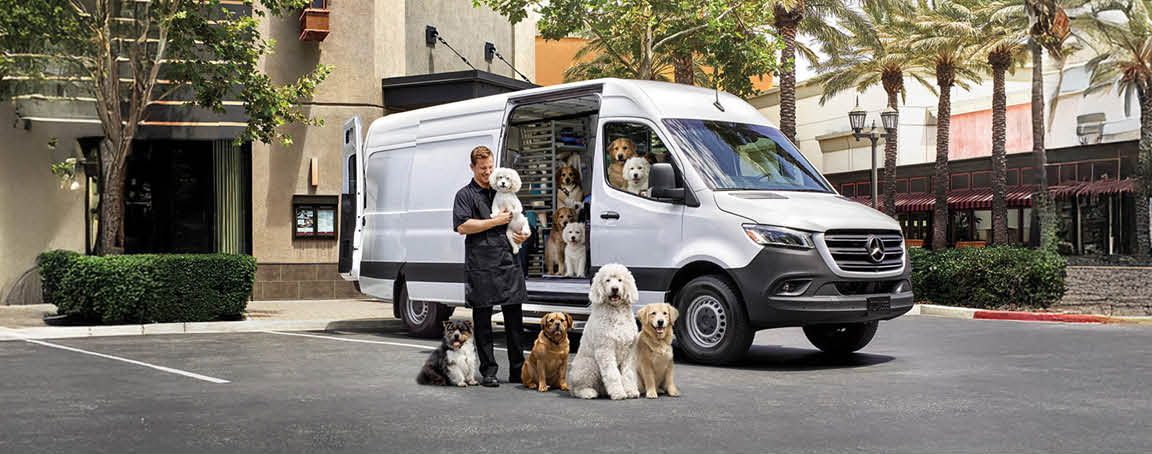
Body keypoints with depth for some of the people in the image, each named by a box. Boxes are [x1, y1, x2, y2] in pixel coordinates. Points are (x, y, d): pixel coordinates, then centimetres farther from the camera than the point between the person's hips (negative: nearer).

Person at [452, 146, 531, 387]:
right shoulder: (465, 194, 5)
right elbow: (462, 226, -9)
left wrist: (524, 233, 7)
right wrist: (496, 221, -9)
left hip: (508, 263, 4)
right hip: (481, 266, -4)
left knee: (514, 318, 5)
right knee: (483, 319, 0)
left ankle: (518, 370, 11)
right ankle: (488, 371, 7)